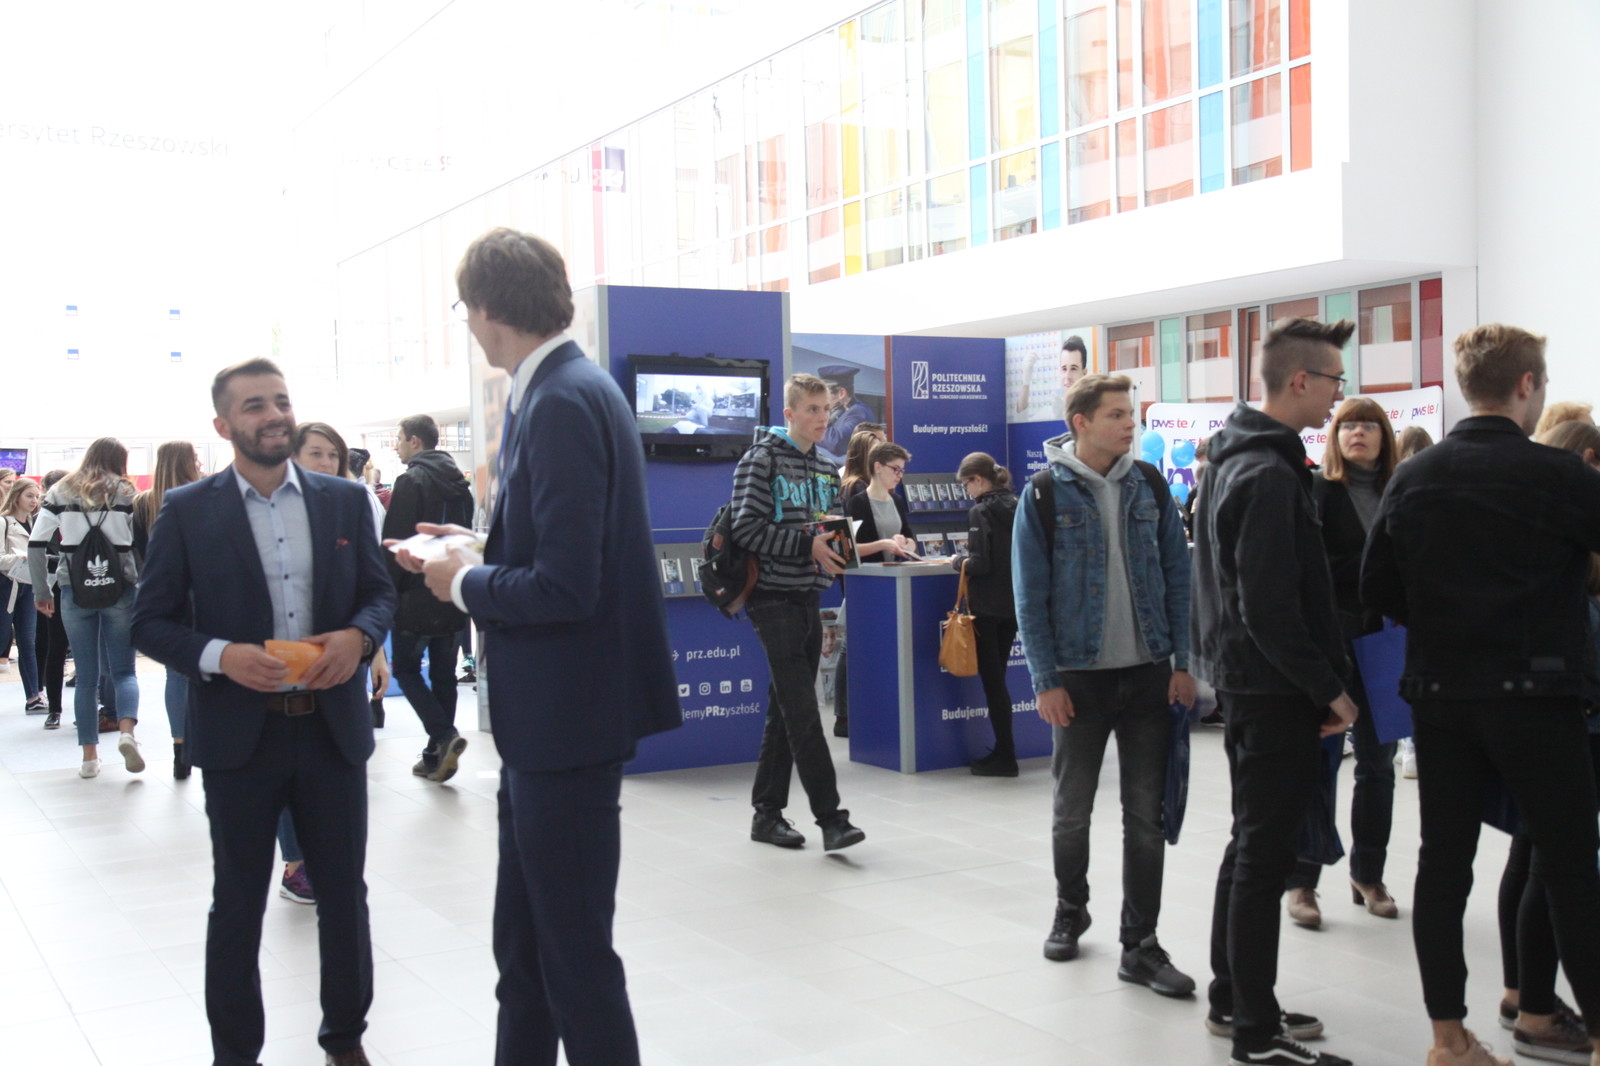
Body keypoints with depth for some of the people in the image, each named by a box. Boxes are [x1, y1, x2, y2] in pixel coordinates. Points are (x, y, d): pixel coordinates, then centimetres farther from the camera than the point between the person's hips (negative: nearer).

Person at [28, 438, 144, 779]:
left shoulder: (60, 492, 7)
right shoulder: (126, 493, 3)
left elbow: (36, 543, 3)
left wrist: (40, 591, 10)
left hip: (75, 590, 2)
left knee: (86, 674, 8)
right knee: (123, 669, 6)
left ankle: (89, 757, 8)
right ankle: (126, 730, -20)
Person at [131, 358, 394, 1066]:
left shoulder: (345, 501, 5)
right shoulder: (187, 511, -2)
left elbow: (381, 592, 9)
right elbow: (150, 623, -1)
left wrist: (357, 635, -13)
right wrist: (221, 656, -19)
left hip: (333, 728, 2)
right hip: (239, 735, -2)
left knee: (344, 895, 13)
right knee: (237, 906, 10)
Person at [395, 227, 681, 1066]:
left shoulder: (564, 403, -20)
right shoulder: (562, 390, 10)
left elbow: (564, 587, -26)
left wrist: (467, 584, -11)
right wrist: (477, 550, 10)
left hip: (569, 714, -10)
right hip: (542, 714, 10)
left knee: (574, 949, 3)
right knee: (523, 943, 21)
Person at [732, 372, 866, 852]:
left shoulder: (826, 469, 15)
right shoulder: (762, 459, -7)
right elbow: (746, 529, -15)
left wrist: (835, 546, 2)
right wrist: (806, 545, -19)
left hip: (809, 600, 8)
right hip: (774, 600, -8)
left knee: (786, 711, 11)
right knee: (802, 712, -10)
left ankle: (767, 813, 19)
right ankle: (831, 817, -10)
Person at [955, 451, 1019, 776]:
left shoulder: (980, 512, -14)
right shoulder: (1016, 506, 7)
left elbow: (980, 564, -20)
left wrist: (959, 562, 0)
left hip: (987, 606, -8)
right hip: (1014, 603, 8)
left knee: (992, 680, -1)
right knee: (998, 678, 15)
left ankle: (1005, 756, 1)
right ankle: (1003, 751, 18)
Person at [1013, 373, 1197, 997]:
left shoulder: (1149, 488, 4)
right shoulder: (1045, 497, -5)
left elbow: (1177, 577, 6)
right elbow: (1030, 595, -4)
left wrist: (1182, 662, 0)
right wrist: (1046, 680, -8)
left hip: (1149, 675, 2)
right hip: (1080, 679, -2)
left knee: (1147, 815, 3)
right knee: (1071, 810, 11)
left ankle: (1140, 946, 11)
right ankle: (1070, 912, 34)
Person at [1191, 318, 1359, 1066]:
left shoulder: (1234, 461, 13)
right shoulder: (1270, 474, -19)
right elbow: (1270, 608, -24)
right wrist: (1329, 688, -16)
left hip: (1245, 684, 10)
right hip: (1275, 693, -10)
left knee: (1252, 847, 17)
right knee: (1265, 856, -4)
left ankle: (1232, 1000, 28)